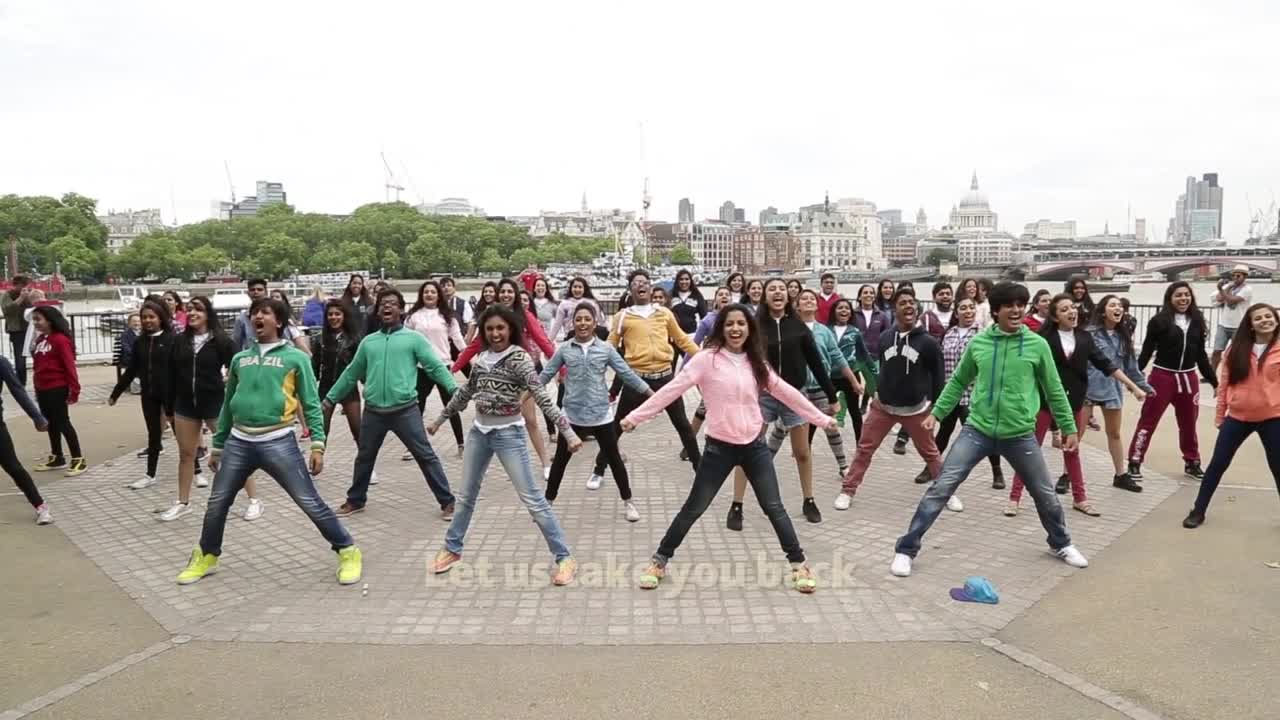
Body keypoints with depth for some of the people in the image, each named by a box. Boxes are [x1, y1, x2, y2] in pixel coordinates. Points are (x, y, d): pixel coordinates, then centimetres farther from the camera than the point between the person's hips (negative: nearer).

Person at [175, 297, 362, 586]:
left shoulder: (295, 357, -1)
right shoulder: (240, 359, 13)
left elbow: (311, 404, -2)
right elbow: (227, 404, 20)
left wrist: (318, 445, -11)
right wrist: (217, 445, 21)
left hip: (278, 443, -5)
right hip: (238, 442, 5)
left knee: (310, 503, -5)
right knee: (217, 503, 13)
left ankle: (348, 553, 8)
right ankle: (206, 557, 36)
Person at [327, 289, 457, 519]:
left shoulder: (413, 338, 0)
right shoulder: (368, 342, 12)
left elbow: (435, 366, -6)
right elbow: (351, 373, 21)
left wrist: (454, 388, -20)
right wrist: (331, 397, 23)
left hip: (405, 410, -4)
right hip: (373, 411, 4)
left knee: (426, 456, -2)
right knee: (364, 457, 17)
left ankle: (447, 501, 6)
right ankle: (355, 500, 36)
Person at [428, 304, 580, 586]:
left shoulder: (519, 357, -14)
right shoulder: (481, 357, 4)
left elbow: (542, 397, -21)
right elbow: (465, 392, 18)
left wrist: (567, 430, -30)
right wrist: (440, 418, 26)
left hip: (509, 433, -6)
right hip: (479, 431, 6)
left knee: (532, 498, -5)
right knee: (467, 495, 18)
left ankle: (564, 558, 2)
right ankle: (452, 548, 37)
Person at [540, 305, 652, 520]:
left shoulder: (606, 349, -1)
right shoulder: (564, 349, 0)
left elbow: (627, 373, 1)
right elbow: (546, 374, 6)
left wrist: (650, 393, 0)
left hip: (601, 414, 0)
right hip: (572, 415, 0)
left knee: (614, 458, 9)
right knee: (560, 460, 10)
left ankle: (627, 502, 24)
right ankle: (548, 501, 25)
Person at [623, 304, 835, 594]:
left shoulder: (756, 363, 7)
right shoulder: (707, 359, -8)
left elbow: (785, 392, 16)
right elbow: (672, 390, -12)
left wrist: (821, 418, 21)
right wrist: (635, 416, -18)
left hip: (754, 445, 3)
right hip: (720, 448, -3)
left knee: (774, 507, 8)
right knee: (693, 509, 4)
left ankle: (798, 564, 22)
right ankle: (659, 561, 20)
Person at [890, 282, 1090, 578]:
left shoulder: (1037, 345, -3)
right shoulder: (978, 343, -2)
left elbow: (1054, 390, 8)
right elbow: (958, 382, 12)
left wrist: (1069, 427, 12)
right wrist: (936, 412, 7)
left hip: (1019, 435, 1)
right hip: (977, 429, -1)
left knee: (1045, 494, 17)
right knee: (941, 488, -10)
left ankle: (1061, 544, 46)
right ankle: (906, 550, -2)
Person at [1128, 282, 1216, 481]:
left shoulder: (1197, 322, 6)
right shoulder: (1159, 321, -7)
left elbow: (1201, 355, 13)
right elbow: (1147, 351, -6)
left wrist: (1214, 382, 15)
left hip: (1188, 379, 4)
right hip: (1162, 377, -4)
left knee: (1189, 424, 15)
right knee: (1148, 421, -2)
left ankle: (1192, 462, 30)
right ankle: (1135, 462, 4)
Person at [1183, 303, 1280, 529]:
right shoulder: (1237, 349, 1)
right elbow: (1225, 382, 5)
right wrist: (1219, 414, 5)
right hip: (1238, 416, 1)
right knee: (1218, 463, 5)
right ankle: (1198, 511, 15)